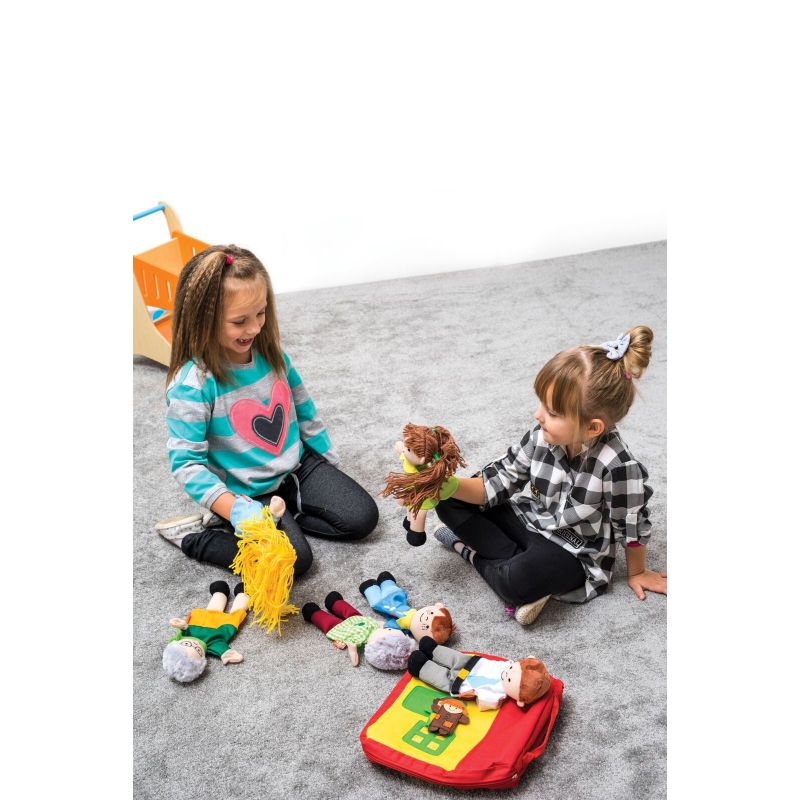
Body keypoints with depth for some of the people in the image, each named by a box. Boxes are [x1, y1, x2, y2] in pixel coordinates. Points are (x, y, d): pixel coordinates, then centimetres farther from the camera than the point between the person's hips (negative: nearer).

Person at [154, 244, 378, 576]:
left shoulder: (269, 352, -6)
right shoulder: (192, 384, -25)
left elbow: (302, 406, 10)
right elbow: (187, 462, -24)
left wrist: (327, 455, 17)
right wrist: (236, 508, -36)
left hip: (298, 465, 6)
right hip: (248, 493, -6)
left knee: (363, 517, -1)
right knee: (294, 559, -19)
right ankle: (196, 535, -1)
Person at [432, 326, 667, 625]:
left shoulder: (617, 467, -31)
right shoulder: (542, 434, -16)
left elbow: (632, 525, -14)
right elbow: (501, 480, -6)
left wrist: (637, 572, 3)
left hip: (571, 552, -6)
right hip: (530, 520, 6)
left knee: (518, 581, -36)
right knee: (451, 504, -4)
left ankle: (471, 550, -7)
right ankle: (515, 558, -10)